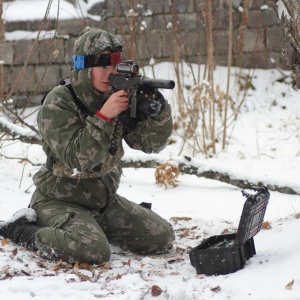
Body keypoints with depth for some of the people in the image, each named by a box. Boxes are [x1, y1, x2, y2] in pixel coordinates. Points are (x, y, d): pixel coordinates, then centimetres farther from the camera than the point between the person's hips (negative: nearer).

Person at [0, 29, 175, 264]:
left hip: (105, 198, 6)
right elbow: (77, 159, -27)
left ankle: (95, 228, 16)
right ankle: (23, 229, -6)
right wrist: (104, 115, -34)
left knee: (162, 237, -3)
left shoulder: (119, 96, -1)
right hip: (61, 200, -6)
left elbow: (151, 143, -3)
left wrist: (158, 112, -23)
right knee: (93, 251, -32)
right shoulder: (58, 103, -17)